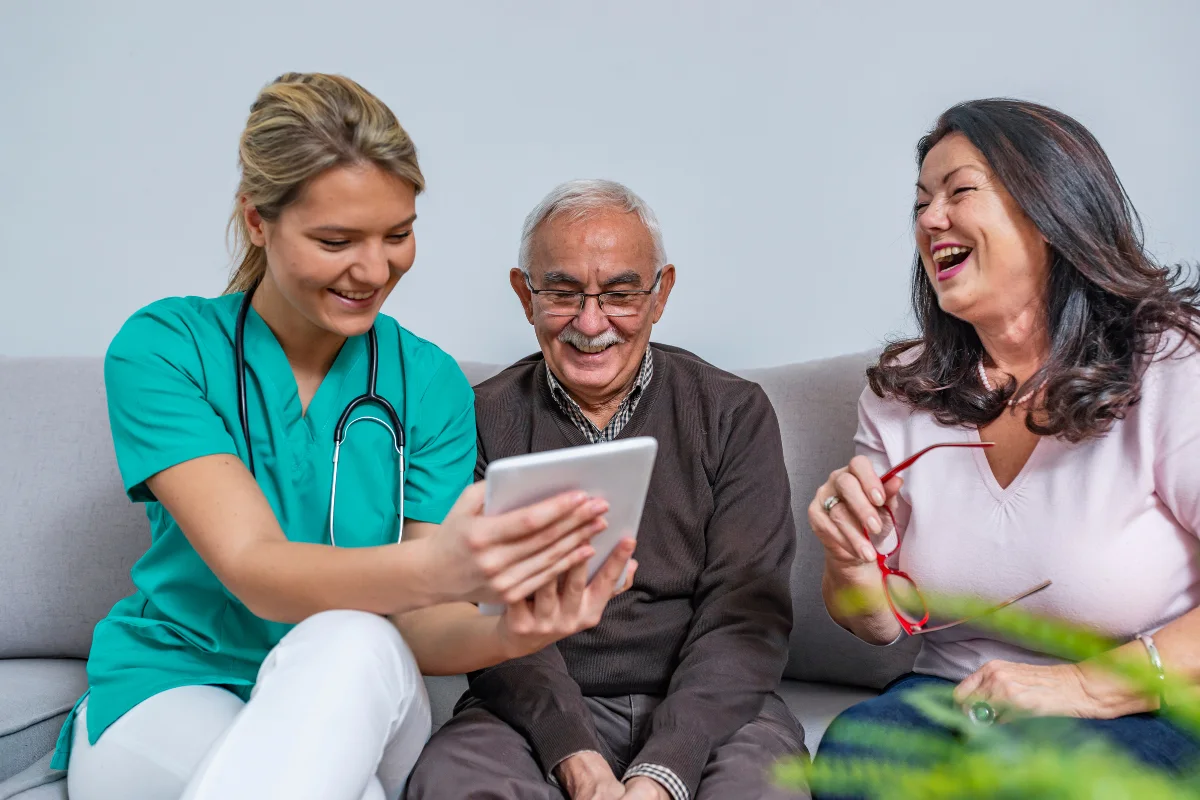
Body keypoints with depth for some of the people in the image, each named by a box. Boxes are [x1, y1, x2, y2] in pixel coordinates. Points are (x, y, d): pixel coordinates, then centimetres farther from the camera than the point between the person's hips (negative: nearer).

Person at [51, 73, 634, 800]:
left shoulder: (430, 381, -1)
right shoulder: (162, 348, -7)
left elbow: (421, 632, -8)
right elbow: (253, 569, -22)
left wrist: (510, 629, -33)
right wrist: (431, 567, -43)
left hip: (355, 710, 2)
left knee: (351, 644, -35)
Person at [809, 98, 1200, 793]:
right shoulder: (899, 393, 4)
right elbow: (878, 625, 8)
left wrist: (1085, 685, -22)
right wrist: (852, 561, -13)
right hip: (950, 693, 4)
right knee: (853, 747, -28)